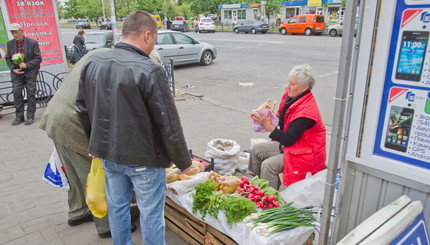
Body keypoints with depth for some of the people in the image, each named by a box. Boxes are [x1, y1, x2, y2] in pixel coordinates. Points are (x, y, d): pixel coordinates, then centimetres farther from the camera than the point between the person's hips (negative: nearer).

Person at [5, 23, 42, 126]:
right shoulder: (10, 44, 7)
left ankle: (30, 116, 10)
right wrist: (13, 69, -4)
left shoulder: (33, 43, -5)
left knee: (31, 94, 1)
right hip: (16, 73, 3)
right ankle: (19, 117, 11)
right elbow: (8, 58, 11)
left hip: (30, 72, -3)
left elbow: (38, 58, -7)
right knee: (16, 94, 2)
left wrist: (27, 65, -18)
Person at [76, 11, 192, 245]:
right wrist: (183, 161, -7)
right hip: (143, 158, -6)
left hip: (107, 154, 7)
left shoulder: (92, 62, -1)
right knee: (150, 213, 11)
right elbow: (169, 125, -20)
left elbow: (82, 109, 10)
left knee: (117, 207, 22)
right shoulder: (150, 71, -22)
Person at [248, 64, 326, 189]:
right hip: (287, 144, 9)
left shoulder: (306, 111, -27)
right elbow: (282, 120, 12)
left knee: (269, 165, -24)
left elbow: (288, 140, -26)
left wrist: (267, 124, -25)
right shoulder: (291, 97, -2)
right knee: (256, 150, 4)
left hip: (305, 154, -9)